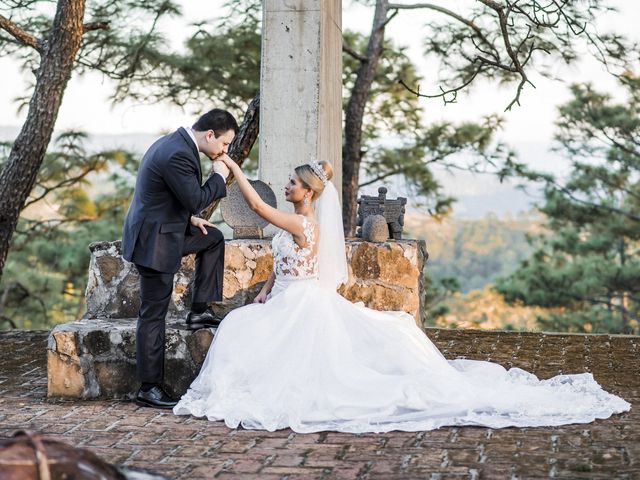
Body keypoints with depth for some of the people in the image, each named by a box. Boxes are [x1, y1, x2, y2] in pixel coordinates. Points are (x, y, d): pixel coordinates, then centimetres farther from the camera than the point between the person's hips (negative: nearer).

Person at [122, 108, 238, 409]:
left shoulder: (175, 143, 8)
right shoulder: (179, 155, -24)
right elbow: (196, 199, -22)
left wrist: (190, 219, 12)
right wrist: (219, 176, -9)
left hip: (163, 231, 10)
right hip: (155, 242, -10)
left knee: (213, 238, 23)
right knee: (153, 315, -2)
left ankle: (199, 311, 24)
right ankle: (149, 389, 7)